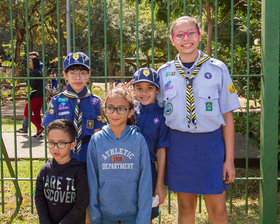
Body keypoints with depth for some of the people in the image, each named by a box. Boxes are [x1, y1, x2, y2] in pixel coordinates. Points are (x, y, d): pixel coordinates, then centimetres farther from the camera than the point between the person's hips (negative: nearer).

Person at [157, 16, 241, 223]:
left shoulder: (218, 69, 0)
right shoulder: (164, 72, 5)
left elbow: (227, 116, 1)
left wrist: (229, 159, -2)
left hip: (211, 144, -1)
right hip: (178, 144, 2)